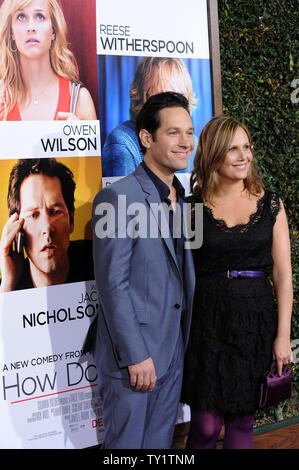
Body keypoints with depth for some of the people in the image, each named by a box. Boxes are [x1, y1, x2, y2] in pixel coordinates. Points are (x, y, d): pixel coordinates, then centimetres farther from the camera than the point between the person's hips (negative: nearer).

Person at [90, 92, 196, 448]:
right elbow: (112, 285, -17)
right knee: (127, 443, 7)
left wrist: (185, 344, 11)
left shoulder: (181, 198, 10)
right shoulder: (117, 198, -15)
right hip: (133, 355, -7)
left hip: (174, 351, 7)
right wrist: (136, 356, -18)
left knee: (160, 442, 18)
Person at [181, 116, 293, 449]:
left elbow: (282, 274, 3)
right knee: (206, 422, -1)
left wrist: (283, 335, -1)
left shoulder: (270, 204, 3)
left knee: (242, 418, 10)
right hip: (207, 318, -1)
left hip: (255, 319, 2)